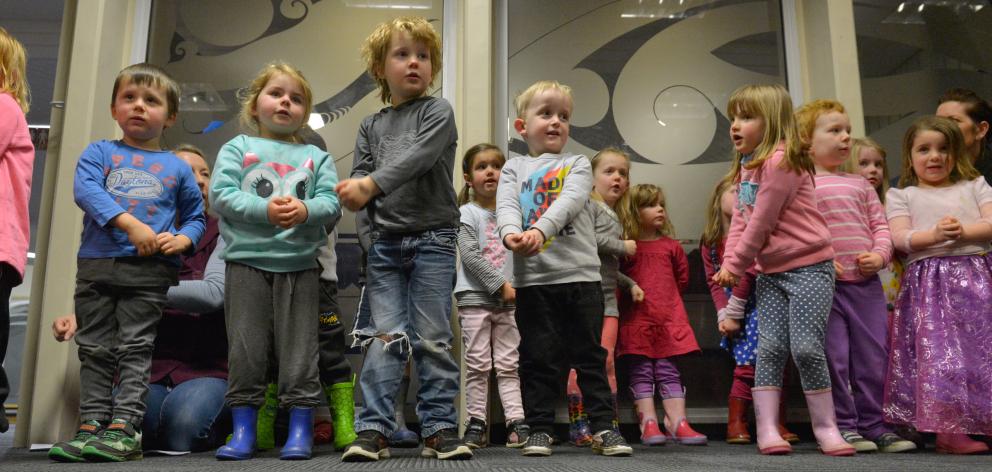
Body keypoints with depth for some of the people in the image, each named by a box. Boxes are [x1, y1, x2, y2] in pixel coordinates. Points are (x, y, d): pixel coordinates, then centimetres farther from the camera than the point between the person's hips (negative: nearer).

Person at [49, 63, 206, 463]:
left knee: (135, 348, -3)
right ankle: (92, 425, 12)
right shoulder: (99, 153, 10)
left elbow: (196, 217, 16)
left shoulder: (178, 168, 11)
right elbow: (85, 190, -8)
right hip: (96, 264, 2)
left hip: (151, 270, -1)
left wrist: (183, 239, -7)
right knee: (95, 350, 6)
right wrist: (130, 224, -22)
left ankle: (124, 427, -2)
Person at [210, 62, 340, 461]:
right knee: (246, 348, 3)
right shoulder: (238, 148, 8)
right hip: (247, 262, -1)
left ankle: (300, 429, 10)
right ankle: (243, 430, 13)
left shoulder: (315, 156, 13)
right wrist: (266, 210, -17)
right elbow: (221, 195, -5)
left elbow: (331, 202, 2)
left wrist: (305, 210, -19)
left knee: (299, 348, 2)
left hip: (300, 265, 1)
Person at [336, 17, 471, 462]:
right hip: (385, 242, 3)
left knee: (433, 339, 1)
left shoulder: (438, 112, 2)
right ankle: (373, 429, 3)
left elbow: (418, 157, -15)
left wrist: (371, 184, -23)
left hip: (433, 239, -2)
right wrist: (353, 192, -15)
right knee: (385, 337, -1)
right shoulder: (371, 126, 13)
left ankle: (439, 428, 9)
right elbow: (359, 179, 8)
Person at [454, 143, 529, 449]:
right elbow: (471, 257, -12)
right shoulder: (467, 213, -2)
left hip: (507, 300, 4)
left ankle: (516, 421, 3)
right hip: (475, 298, -4)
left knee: (508, 365, 3)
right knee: (478, 365, 0)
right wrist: (501, 285, -15)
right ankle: (476, 423, 9)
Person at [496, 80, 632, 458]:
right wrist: (511, 234, -29)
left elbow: (570, 200, -11)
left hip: (580, 274, 0)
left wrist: (540, 230, -29)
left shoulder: (578, 164, 9)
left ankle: (603, 427, 14)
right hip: (532, 279, 0)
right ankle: (540, 429, 15)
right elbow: (506, 206, -6)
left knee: (590, 354, 6)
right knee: (539, 358, 5)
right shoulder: (514, 168, 12)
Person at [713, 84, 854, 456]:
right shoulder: (748, 167, 13)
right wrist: (729, 264, -3)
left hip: (808, 266, -8)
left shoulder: (780, 161, -16)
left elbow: (760, 224, -16)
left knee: (806, 348, -8)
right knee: (770, 347, 3)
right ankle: (767, 429, 6)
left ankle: (825, 427, 9)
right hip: (771, 271, 8)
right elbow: (740, 220, 10)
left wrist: (735, 266, -7)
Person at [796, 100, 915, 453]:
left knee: (873, 357, 8)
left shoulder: (861, 185, 16)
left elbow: (880, 224, 14)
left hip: (867, 282, 5)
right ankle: (844, 426, 11)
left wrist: (879, 255, -3)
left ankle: (873, 425, 21)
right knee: (834, 358, -1)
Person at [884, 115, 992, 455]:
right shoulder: (901, 195, 10)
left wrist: (963, 231, -15)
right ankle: (948, 429, -5)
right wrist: (935, 235, -20)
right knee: (940, 351, -10)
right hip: (930, 282, -2)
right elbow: (900, 238, -4)